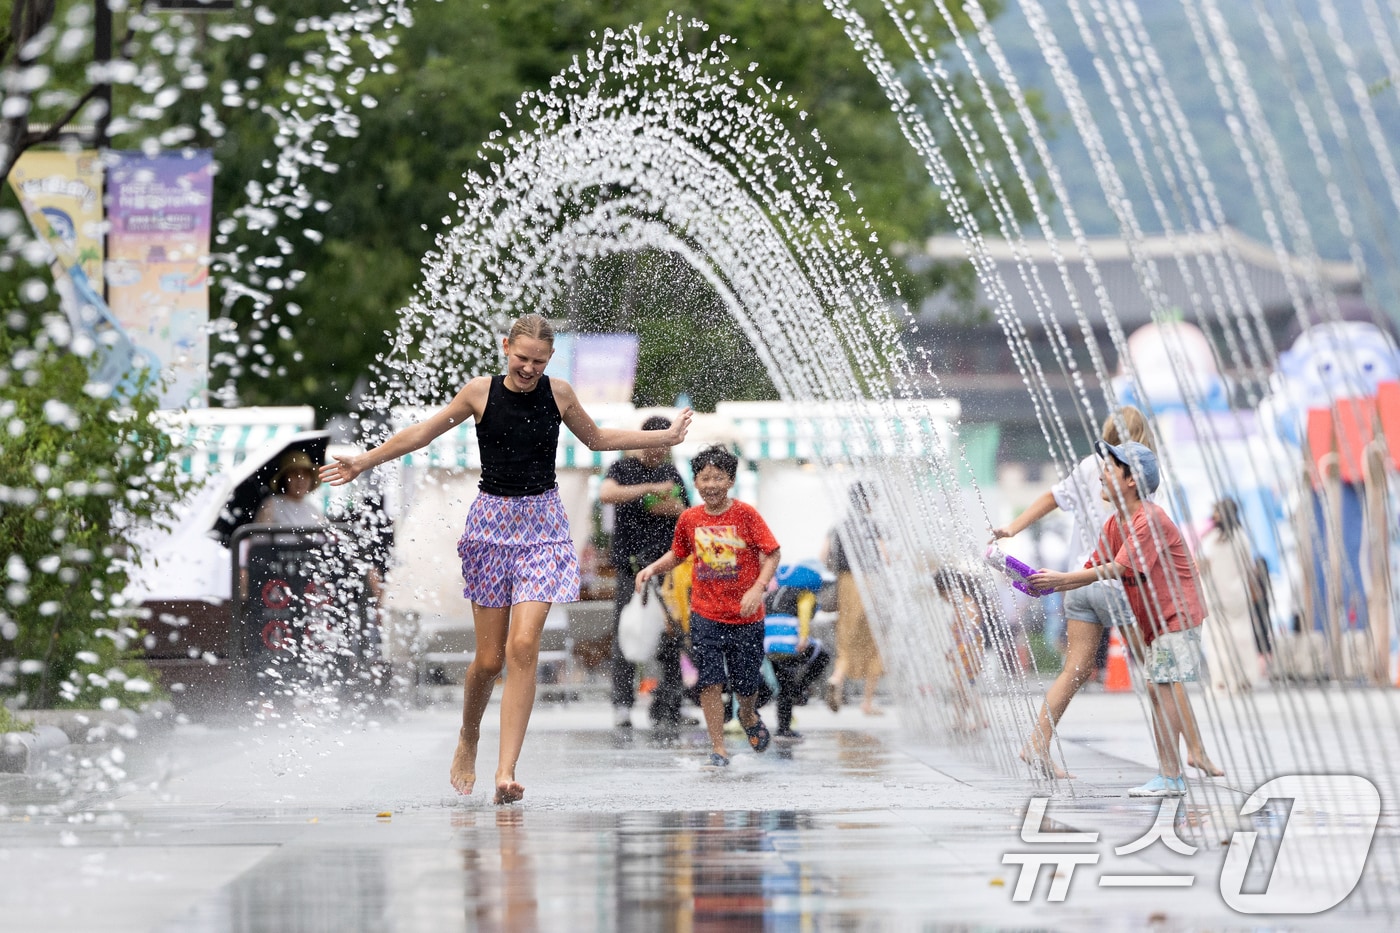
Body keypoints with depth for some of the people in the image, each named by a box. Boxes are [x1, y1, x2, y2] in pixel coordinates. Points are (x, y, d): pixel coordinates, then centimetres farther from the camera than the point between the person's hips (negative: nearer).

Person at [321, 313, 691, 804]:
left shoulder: (559, 394, 2)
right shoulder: (480, 392, -3)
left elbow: (596, 437, 20)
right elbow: (425, 431, 8)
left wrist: (666, 436, 22)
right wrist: (365, 461, 7)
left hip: (543, 524, 1)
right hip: (491, 520, 0)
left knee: (523, 647, -14)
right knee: (489, 657, 0)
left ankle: (506, 772, -15)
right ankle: (468, 740, 29)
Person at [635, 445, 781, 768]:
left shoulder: (745, 514, -7)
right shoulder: (689, 518, 3)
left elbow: (772, 554, -8)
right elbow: (677, 554, 19)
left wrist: (758, 587, -22)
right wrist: (652, 568, 2)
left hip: (745, 616, -1)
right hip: (706, 616, 2)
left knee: (746, 683, 9)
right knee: (710, 681, -7)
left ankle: (748, 716, 43)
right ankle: (718, 748, 1)